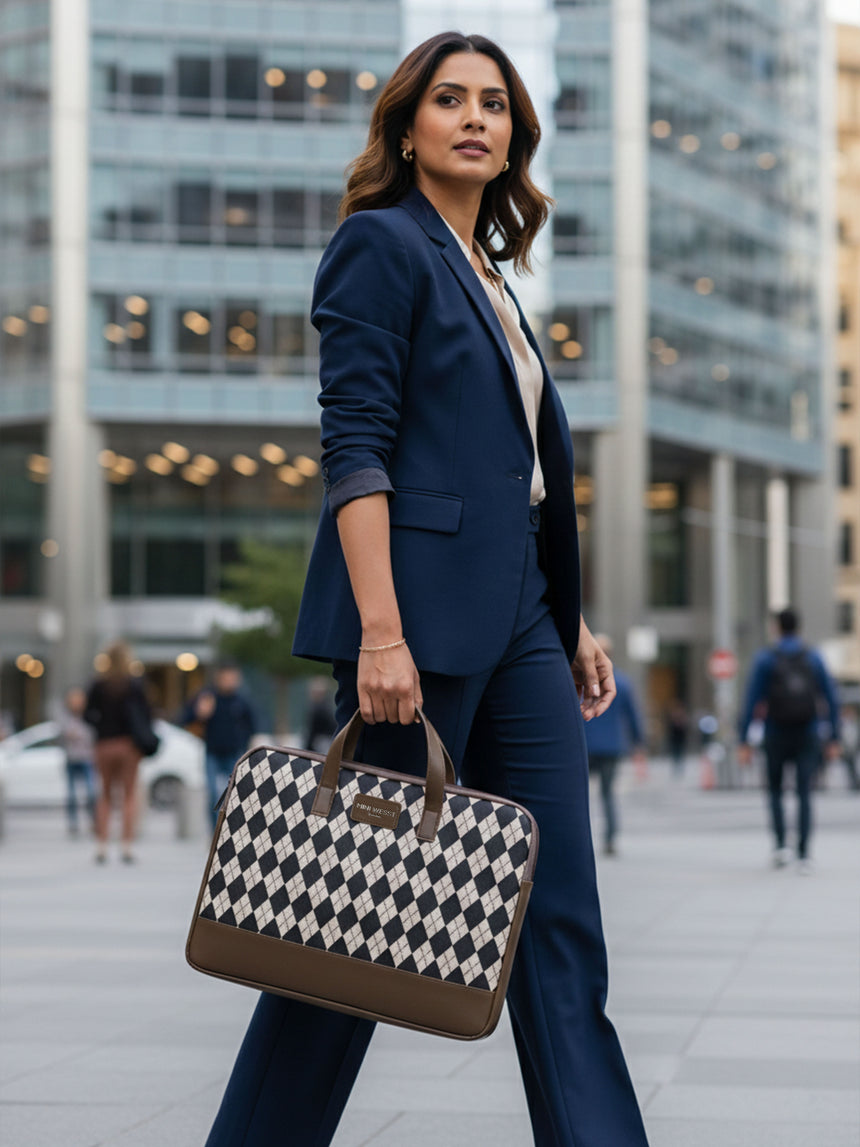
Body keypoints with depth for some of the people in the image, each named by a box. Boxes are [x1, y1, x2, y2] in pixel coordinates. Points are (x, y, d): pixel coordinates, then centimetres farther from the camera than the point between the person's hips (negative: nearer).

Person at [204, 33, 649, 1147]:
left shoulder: (490, 274, 21)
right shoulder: (382, 243, -4)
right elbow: (354, 448, -13)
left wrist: (569, 626, 20)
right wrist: (380, 631, -22)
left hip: (516, 616, 8)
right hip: (423, 610, -8)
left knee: (559, 913, 4)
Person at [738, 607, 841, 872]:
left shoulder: (765, 659, -4)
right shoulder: (813, 658, 3)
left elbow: (751, 701, -8)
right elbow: (831, 699, 1)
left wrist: (743, 741, -6)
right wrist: (834, 739, 6)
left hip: (776, 737, -1)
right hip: (807, 737, 1)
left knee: (775, 791, 18)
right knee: (804, 795, 1)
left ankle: (780, 845, 4)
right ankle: (803, 856, -8)